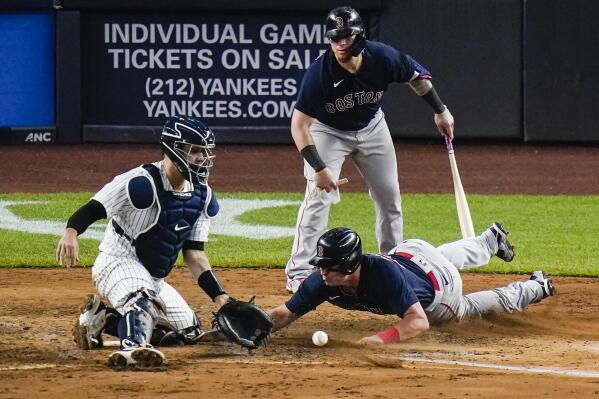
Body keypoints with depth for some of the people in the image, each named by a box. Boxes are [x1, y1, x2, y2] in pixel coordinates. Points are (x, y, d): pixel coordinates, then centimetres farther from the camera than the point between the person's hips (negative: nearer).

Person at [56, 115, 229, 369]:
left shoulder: (201, 196, 4)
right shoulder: (142, 183, -19)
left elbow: (193, 253, 6)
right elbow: (92, 210, -23)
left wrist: (218, 295, -5)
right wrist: (71, 232, -45)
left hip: (153, 278, 9)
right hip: (117, 262, -9)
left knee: (189, 331, 14)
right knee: (143, 299, -38)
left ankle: (101, 319, 14)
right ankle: (133, 348, -64)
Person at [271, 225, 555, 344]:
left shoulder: (383, 274, -50)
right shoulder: (323, 281, -35)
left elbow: (419, 321, -55)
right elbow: (286, 314, -28)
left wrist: (381, 339, -68)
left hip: (439, 283, -5)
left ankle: (536, 288, 49)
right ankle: (492, 240, 69)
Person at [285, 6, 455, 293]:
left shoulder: (383, 58, -26)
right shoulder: (320, 72, -35)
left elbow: (416, 76, -4)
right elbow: (299, 124, -33)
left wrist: (440, 110, 3)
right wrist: (319, 168, -40)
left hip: (371, 127, 4)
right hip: (328, 131, -4)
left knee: (389, 195, 8)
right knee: (318, 195, -18)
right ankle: (299, 272, -14)